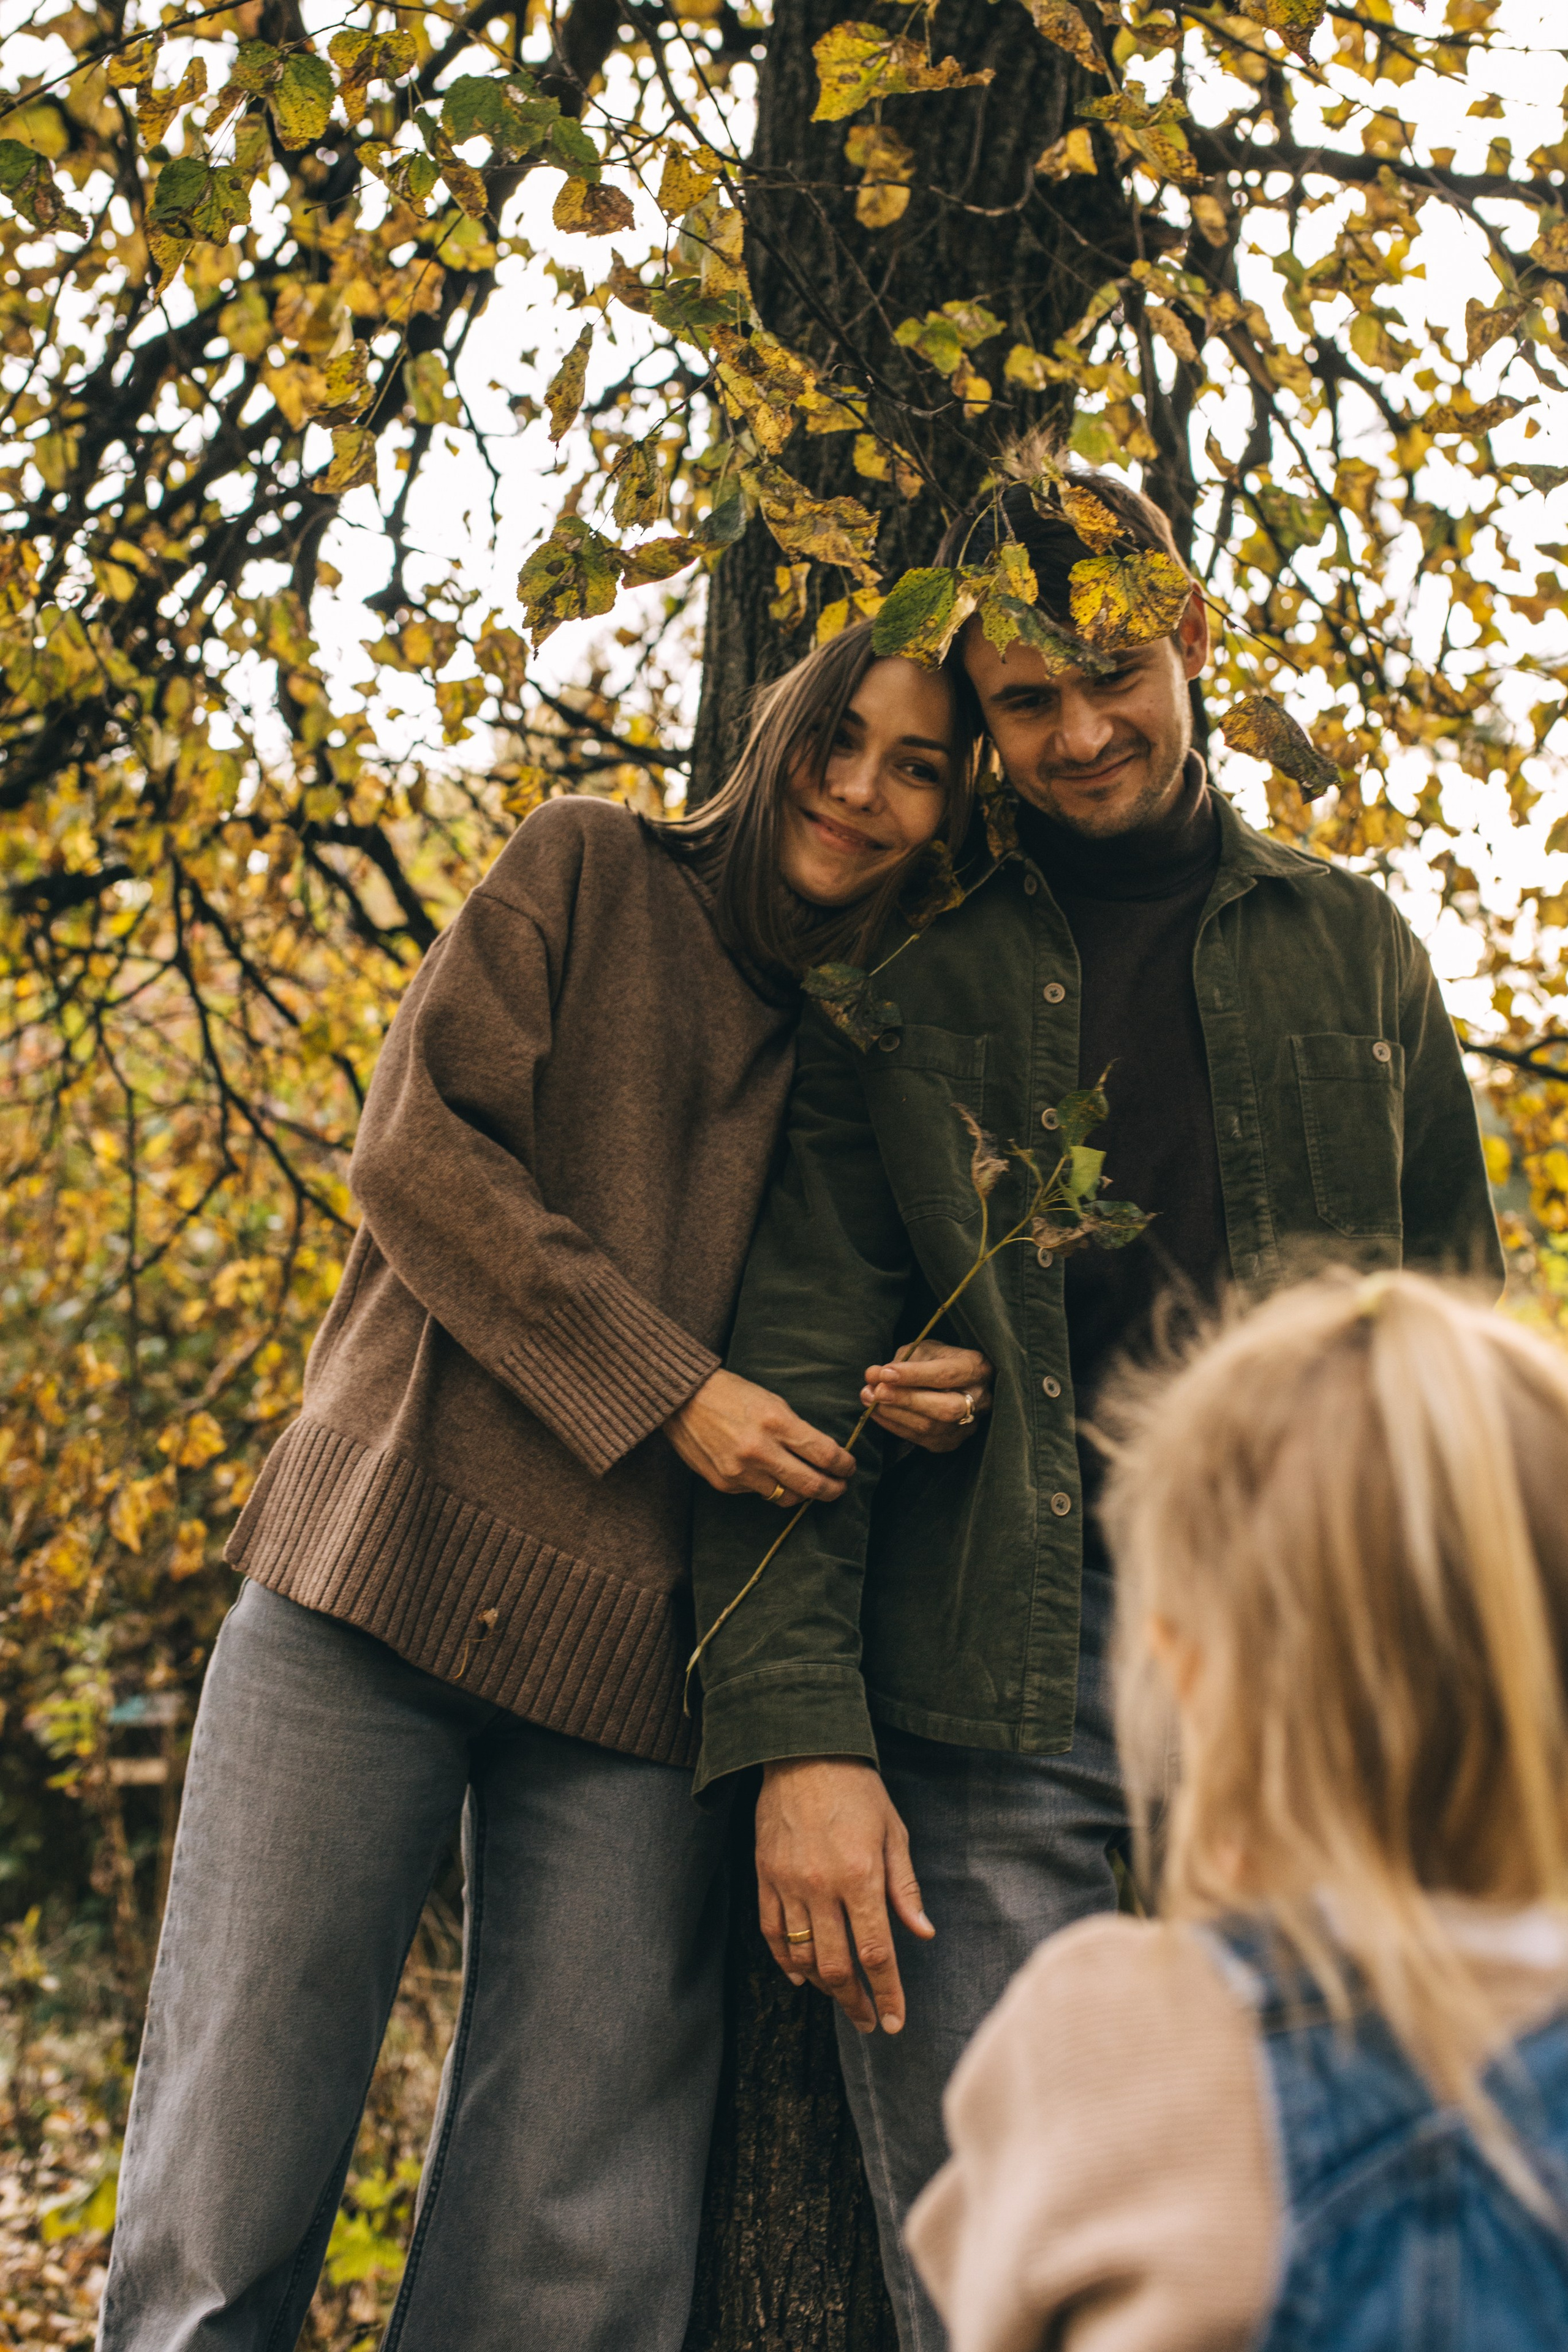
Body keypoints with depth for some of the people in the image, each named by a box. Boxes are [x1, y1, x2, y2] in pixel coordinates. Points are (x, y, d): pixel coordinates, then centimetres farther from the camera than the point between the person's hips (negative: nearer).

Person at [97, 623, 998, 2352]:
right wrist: (663, 1388, -10)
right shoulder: (590, 873, 8)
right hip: (392, 1564, -2)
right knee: (232, 2159, -1)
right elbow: (419, 1144, -3)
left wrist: (935, 1400, -2)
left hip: (637, 1656, 3)